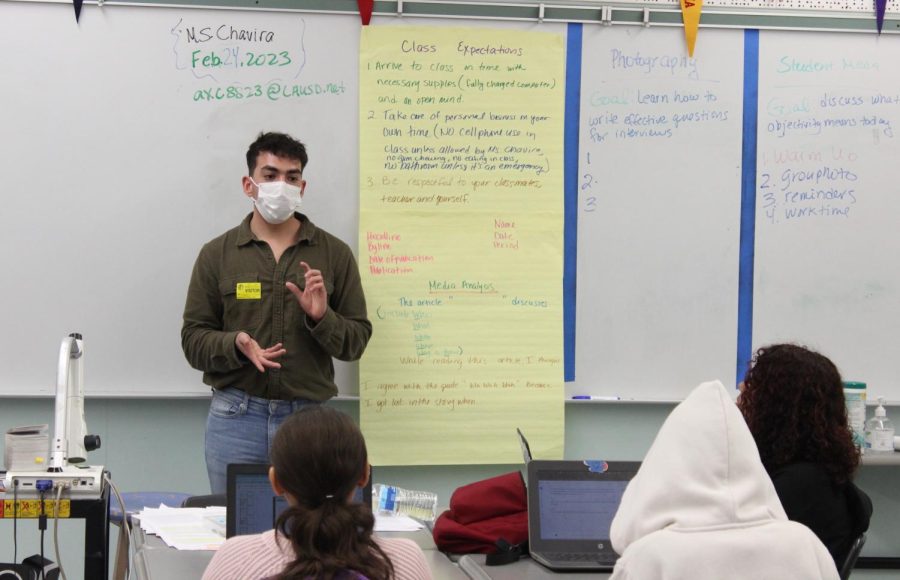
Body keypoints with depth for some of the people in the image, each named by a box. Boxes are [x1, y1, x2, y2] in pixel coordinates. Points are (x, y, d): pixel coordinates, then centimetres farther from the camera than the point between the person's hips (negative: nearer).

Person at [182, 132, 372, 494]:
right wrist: (236, 345, -15)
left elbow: (357, 340, 7)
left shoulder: (334, 253, 7)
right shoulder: (217, 255, 6)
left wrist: (321, 317, -13)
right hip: (236, 418, 0)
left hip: (311, 417, 0)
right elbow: (193, 340, 4)